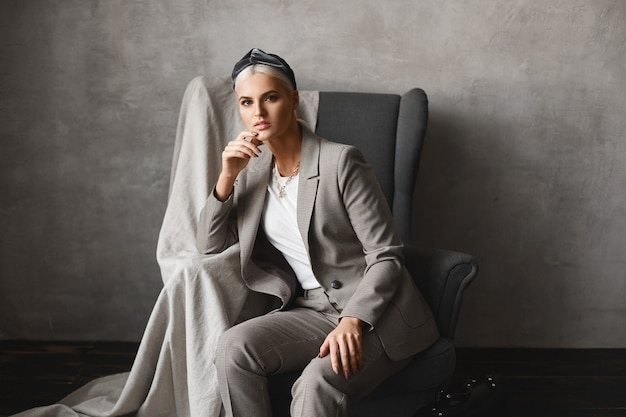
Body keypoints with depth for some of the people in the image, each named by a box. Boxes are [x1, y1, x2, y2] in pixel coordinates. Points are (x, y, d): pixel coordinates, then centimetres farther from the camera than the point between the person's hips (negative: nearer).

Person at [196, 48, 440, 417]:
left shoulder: (340, 161, -12)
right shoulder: (254, 169, 8)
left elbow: (386, 257, -13)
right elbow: (210, 245, 10)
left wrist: (353, 321, -28)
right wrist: (227, 177, -5)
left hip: (373, 313, -5)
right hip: (313, 311, 6)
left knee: (316, 384, -34)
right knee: (233, 348, -22)